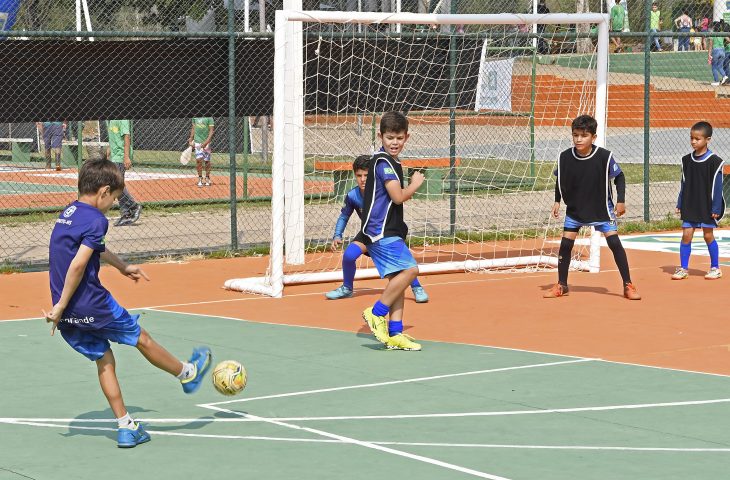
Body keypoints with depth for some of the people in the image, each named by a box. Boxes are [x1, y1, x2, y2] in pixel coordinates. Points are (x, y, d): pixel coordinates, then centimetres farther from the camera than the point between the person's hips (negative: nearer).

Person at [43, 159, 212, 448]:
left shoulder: (68, 214, 13)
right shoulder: (95, 220, -16)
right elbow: (78, 264, -26)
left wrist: (122, 267, 44)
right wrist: (61, 306, -21)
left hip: (68, 316, 8)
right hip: (92, 305, -8)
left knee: (103, 359, 16)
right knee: (141, 338, 13)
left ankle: (125, 427, 14)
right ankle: (188, 374, 34)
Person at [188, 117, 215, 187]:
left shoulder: (209, 118, -7)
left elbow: (211, 130, -10)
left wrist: (206, 142, -19)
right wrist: (191, 139, 11)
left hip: (206, 142, -3)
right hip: (197, 141, 3)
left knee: (207, 160, 5)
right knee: (198, 160, -4)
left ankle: (207, 178, 18)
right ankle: (200, 179, 5)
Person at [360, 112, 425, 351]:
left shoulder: (392, 162, 18)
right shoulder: (383, 162, -12)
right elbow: (398, 196, -17)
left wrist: (407, 192, 14)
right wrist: (415, 184, -1)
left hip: (389, 231, 10)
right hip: (381, 231, -10)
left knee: (398, 279, 5)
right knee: (410, 269, -20)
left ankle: (395, 334, 5)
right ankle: (377, 312, -12)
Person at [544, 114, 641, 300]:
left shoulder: (604, 156, -20)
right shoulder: (565, 157, -12)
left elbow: (619, 177, -7)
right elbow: (560, 180, 6)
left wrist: (620, 201, -13)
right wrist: (557, 201, 4)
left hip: (601, 208, -2)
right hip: (575, 208, 2)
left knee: (614, 242, -9)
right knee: (565, 243, 0)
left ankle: (628, 285, -1)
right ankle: (561, 285, 16)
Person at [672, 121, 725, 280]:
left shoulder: (714, 161, -10)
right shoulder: (686, 160, 5)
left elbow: (717, 186, -9)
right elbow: (684, 184, 10)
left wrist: (716, 208, -12)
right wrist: (680, 204, 7)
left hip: (707, 206, -4)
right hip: (689, 206, 4)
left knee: (708, 235, 3)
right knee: (686, 235, 1)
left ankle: (715, 268, 17)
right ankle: (683, 269, 7)